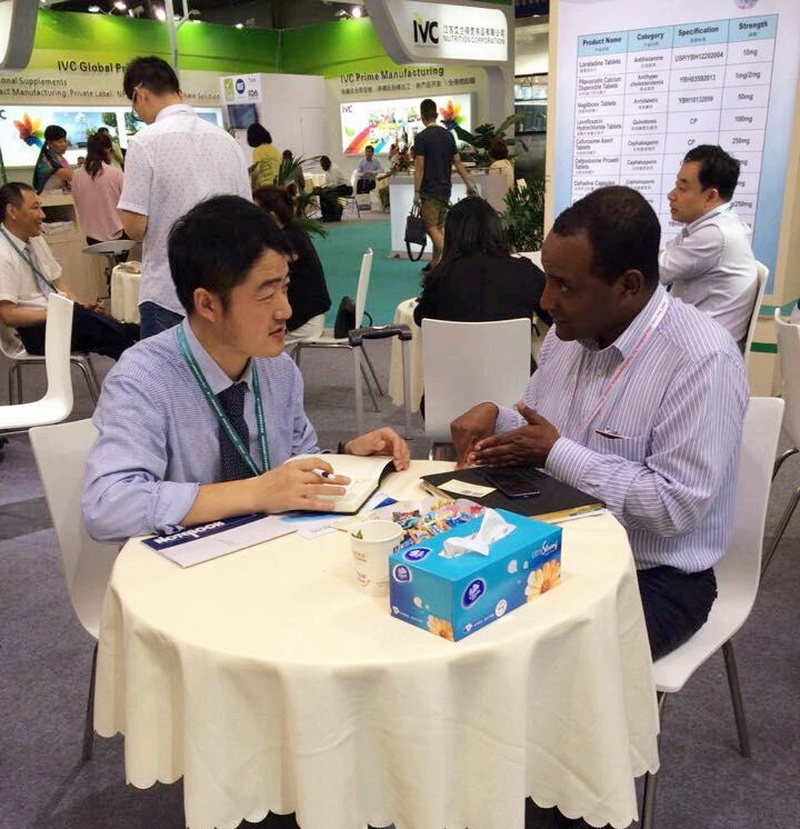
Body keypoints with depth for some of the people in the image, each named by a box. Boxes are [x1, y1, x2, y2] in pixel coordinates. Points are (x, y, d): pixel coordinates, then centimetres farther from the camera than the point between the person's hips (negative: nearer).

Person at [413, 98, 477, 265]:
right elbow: (457, 162, 9)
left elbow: (419, 168, -14)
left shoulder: (421, 137, -10)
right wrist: (469, 184, 14)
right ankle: (435, 263, 19)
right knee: (438, 227, 13)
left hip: (429, 190, -7)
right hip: (445, 189, 7)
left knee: (431, 228, -7)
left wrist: (416, 191, -11)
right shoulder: (448, 135, 8)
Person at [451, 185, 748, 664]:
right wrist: (495, 417, -9)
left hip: (655, 578, -6)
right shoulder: (569, 332, 2)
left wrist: (557, 454, -21)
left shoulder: (702, 361, -22)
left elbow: (674, 508, -26)